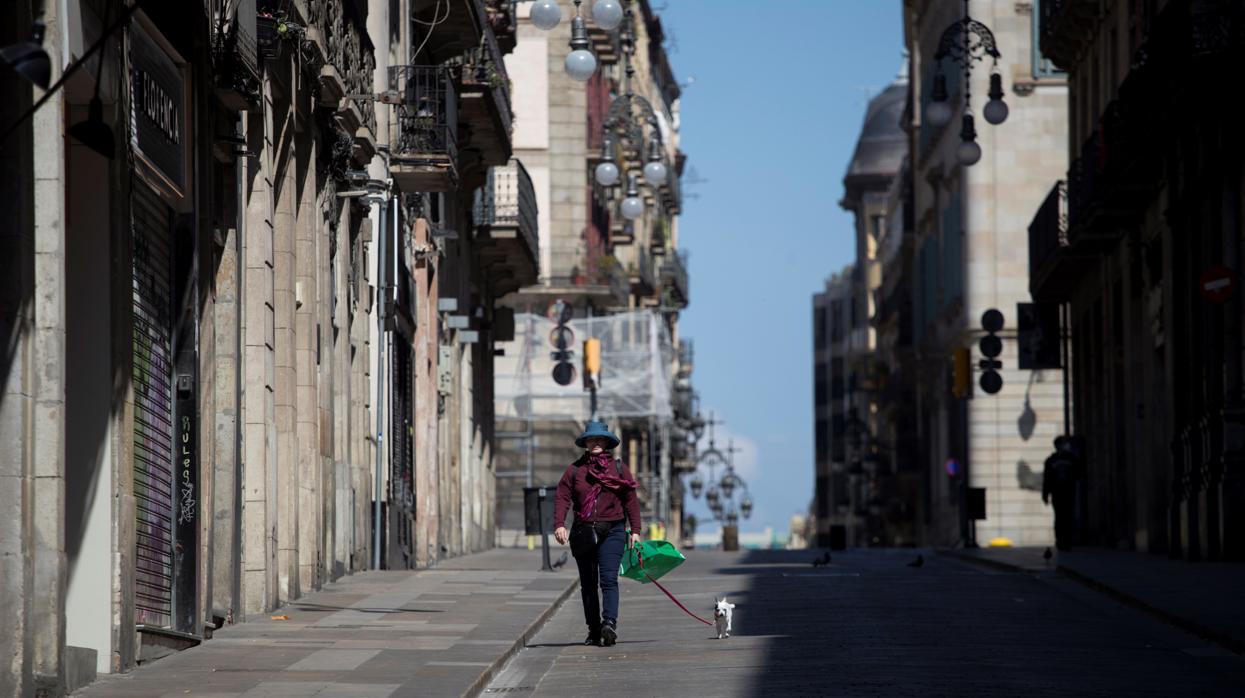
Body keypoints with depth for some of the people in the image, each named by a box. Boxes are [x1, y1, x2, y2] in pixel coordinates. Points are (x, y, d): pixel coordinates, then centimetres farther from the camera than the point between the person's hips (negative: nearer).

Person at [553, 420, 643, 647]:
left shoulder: (619, 468, 7)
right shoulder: (574, 469, 8)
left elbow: (631, 500, 6)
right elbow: (562, 498, -1)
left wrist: (635, 530, -1)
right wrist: (559, 524, -15)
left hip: (612, 531, -3)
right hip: (583, 532, 3)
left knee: (608, 579, -17)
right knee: (588, 583, 7)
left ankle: (610, 623, -30)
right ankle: (593, 630, 13)